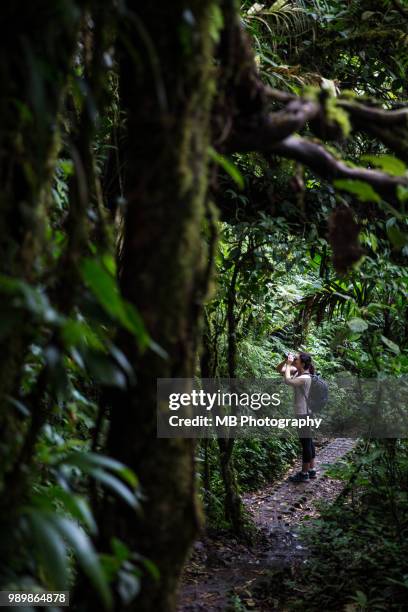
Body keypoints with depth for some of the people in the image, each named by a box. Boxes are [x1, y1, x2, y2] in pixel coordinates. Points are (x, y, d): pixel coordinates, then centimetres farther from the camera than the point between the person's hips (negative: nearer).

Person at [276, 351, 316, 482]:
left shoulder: (305, 378, -21)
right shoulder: (296, 372, 4)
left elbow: (288, 381, -34)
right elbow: (279, 370, 10)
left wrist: (289, 365, -23)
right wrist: (286, 361, -6)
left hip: (303, 414, -9)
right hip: (302, 413, 9)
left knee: (306, 443, 0)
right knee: (308, 442, 16)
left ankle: (304, 473, 7)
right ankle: (311, 470, 25)